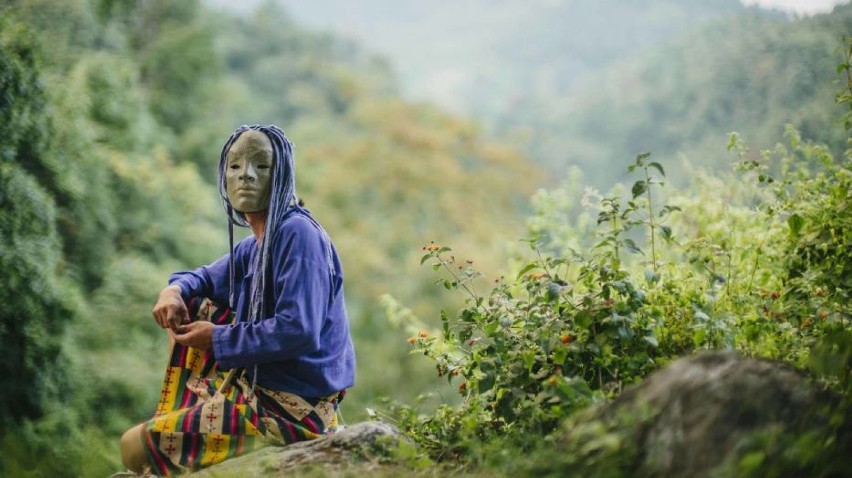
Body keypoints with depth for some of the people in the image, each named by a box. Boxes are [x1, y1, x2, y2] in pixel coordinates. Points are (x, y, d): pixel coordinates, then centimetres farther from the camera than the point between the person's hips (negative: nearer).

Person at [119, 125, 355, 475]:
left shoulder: (298, 234, -18)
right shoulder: (254, 247, 10)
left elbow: (297, 332, -27)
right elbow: (204, 278, 26)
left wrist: (218, 339, -16)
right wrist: (174, 291, 2)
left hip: (292, 411, -9)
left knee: (133, 447, -10)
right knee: (190, 307, 21)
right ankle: (171, 427, 21)